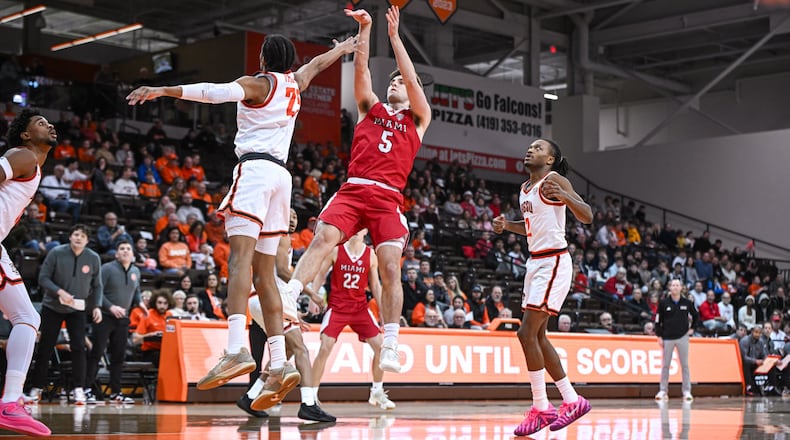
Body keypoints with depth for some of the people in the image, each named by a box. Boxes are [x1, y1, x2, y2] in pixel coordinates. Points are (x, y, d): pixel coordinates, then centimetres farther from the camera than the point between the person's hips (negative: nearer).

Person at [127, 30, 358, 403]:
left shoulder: (257, 83, 2)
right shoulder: (295, 84, 23)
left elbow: (214, 92, -16)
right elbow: (316, 63, 45)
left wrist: (163, 90, -22)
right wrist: (342, 49, 64)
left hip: (255, 167, -7)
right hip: (281, 174, 8)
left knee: (240, 257, -21)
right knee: (263, 274, 6)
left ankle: (236, 350, -38)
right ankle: (279, 364, -1)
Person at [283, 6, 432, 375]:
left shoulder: (418, 119, 18)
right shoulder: (370, 108, 23)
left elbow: (413, 80, 6)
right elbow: (361, 68, 13)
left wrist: (394, 36, 6)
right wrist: (364, 28, 4)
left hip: (388, 199, -1)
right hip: (352, 190, 1)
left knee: (390, 268, -10)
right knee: (323, 238, -24)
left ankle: (390, 347, -7)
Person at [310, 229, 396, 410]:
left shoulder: (371, 255, 2)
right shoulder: (336, 251, -4)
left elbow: (375, 284, 9)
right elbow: (320, 274, 1)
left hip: (360, 307, 3)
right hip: (337, 306, -3)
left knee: (380, 346, -2)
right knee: (325, 348, -15)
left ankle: (377, 393, 17)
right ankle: (312, 395, -7)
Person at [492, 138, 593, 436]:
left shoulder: (554, 179, -10)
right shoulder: (525, 189, 15)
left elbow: (587, 217, -18)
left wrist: (564, 197, -35)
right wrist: (506, 226, 12)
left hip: (554, 262, -10)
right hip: (535, 262, 10)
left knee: (527, 333, -14)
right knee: (537, 336, 10)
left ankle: (540, 408, -6)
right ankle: (572, 400, 19)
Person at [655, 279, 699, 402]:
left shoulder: (687, 303, 2)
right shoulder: (664, 303, -2)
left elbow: (696, 316, 17)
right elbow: (658, 320, 1)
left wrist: (692, 328, 7)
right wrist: (659, 336, -3)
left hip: (682, 337, 1)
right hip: (668, 338, 0)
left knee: (685, 365, 1)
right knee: (665, 365, 4)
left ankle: (687, 391, 5)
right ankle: (663, 391, 11)